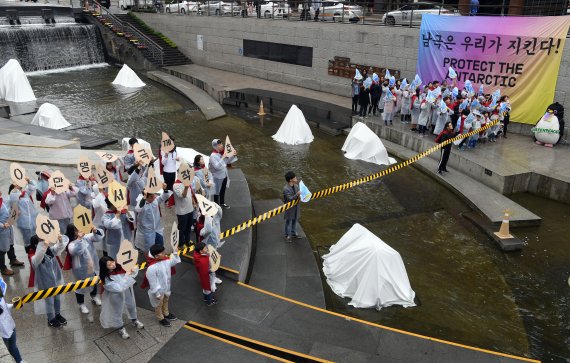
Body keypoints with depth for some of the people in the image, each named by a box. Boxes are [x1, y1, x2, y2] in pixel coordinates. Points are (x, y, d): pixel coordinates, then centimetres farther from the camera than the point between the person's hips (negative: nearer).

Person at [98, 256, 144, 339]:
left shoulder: (118, 267, -17)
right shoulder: (106, 279, -32)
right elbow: (119, 288, -35)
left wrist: (133, 272, -27)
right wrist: (127, 276, -35)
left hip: (127, 292, 5)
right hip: (116, 296, -5)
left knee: (131, 306, 27)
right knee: (117, 312, 19)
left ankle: (134, 320, 57)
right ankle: (121, 328, 46)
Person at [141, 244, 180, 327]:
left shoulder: (165, 260, -16)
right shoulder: (152, 268, -37)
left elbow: (174, 261, 7)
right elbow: (153, 282, -29)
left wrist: (175, 253, -10)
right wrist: (157, 294, -21)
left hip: (166, 288, 7)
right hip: (158, 290, -7)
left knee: (165, 301, 32)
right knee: (158, 305, 22)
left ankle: (166, 314, 57)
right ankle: (161, 319, 45)